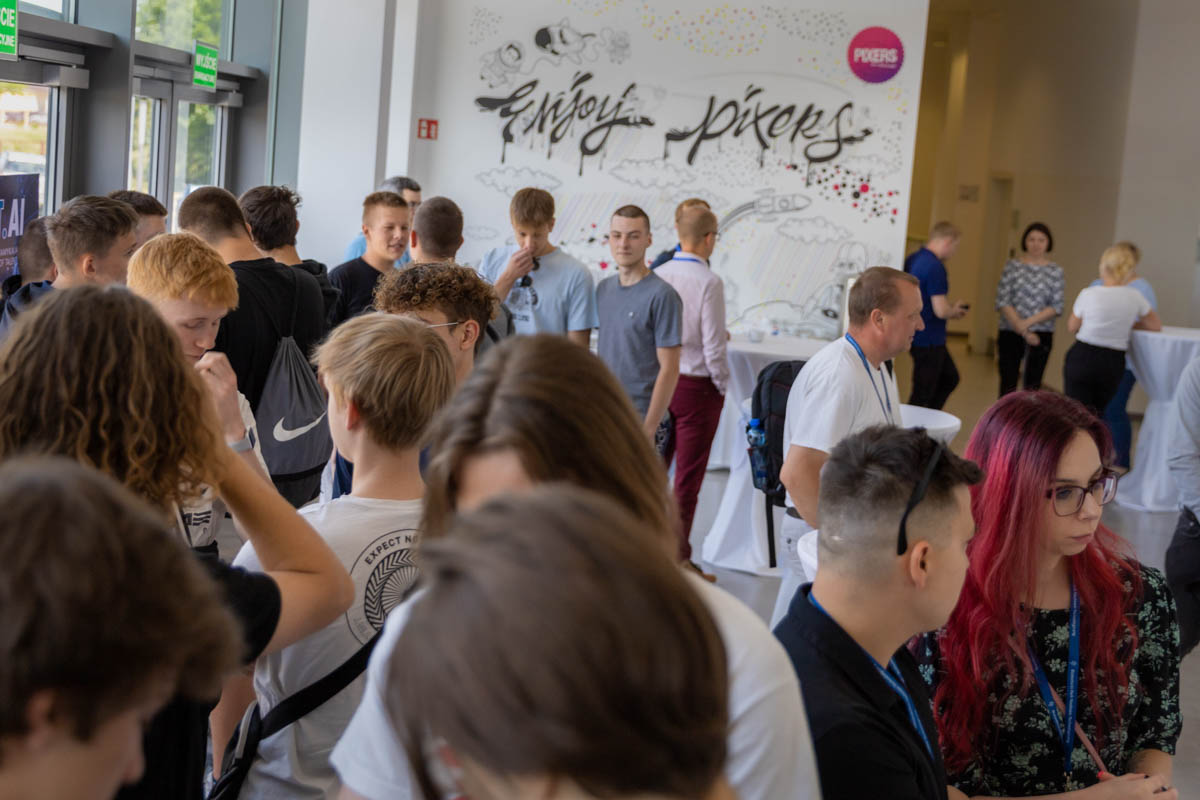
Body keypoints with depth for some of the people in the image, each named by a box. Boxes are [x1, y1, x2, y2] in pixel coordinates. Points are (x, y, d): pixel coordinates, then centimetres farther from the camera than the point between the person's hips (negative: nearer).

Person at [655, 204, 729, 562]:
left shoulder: (656, 276, -1)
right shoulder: (709, 282, -15)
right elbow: (713, 344, -15)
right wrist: (723, 384, -1)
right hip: (697, 386, -5)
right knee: (688, 475, 5)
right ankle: (677, 554, 11)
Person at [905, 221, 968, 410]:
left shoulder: (912, 260, 6)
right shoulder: (936, 267, -22)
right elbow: (941, 311, -25)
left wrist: (951, 309, 16)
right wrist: (956, 311, -3)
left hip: (916, 335, 9)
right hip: (929, 340, -9)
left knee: (950, 378, 22)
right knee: (923, 394, 1)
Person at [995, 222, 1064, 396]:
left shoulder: (1055, 271, 3)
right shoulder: (1012, 266, 3)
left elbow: (1056, 307, -3)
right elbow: (1002, 301, -4)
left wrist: (1028, 322, -15)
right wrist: (1022, 329, -12)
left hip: (1041, 336, 0)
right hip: (1010, 334, 0)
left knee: (1033, 386, 1)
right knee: (1008, 385, 0)